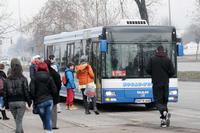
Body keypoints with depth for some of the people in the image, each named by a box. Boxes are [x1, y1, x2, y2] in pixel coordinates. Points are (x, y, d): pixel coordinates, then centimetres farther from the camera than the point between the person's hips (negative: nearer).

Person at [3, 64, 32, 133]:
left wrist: (6, 105, 12)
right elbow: (26, 92, -6)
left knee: (17, 120, 15)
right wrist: (29, 102, 0)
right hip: (21, 102, -3)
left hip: (11, 103, 3)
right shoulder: (23, 79, -3)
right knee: (19, 121, -2)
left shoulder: (7, 80, 6)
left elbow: (5, 94, 6)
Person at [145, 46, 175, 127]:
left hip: (156, 83, -2)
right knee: (164, 101, 11)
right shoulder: (168, 59, 3)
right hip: (165, 83, 2)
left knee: (158, 101, -1)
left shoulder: (152, 59, -2)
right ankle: (163, 121, 4)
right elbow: (172, 72, -1)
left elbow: (147, 70, -6)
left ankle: (164, 112, -31)